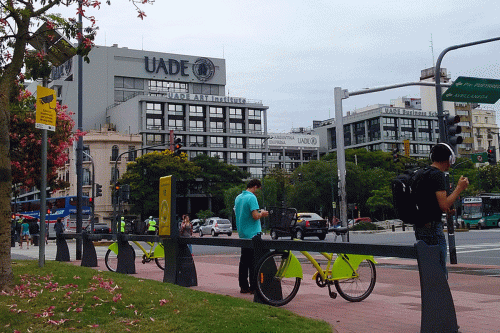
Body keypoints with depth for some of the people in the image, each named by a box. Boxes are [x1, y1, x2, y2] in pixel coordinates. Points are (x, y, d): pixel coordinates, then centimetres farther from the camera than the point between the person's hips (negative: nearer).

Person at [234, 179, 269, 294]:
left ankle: (243, 286, 14)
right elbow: (255, 216, -22)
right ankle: (253, 287, -2)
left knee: (244, 261, 11)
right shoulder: (251, 197, -15)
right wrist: (262, 214, -1)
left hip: (242, 233, 8)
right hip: (253, 233, -8)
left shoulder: (238, 197, 12)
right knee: (254, 261, -4)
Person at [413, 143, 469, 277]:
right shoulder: (438, 175, -13)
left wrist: (447, 210, 29)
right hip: (432, 228, -10)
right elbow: (444, 205, -21)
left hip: (420, 228, 10)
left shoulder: (423, 174, 15)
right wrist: (459, 188, -10)